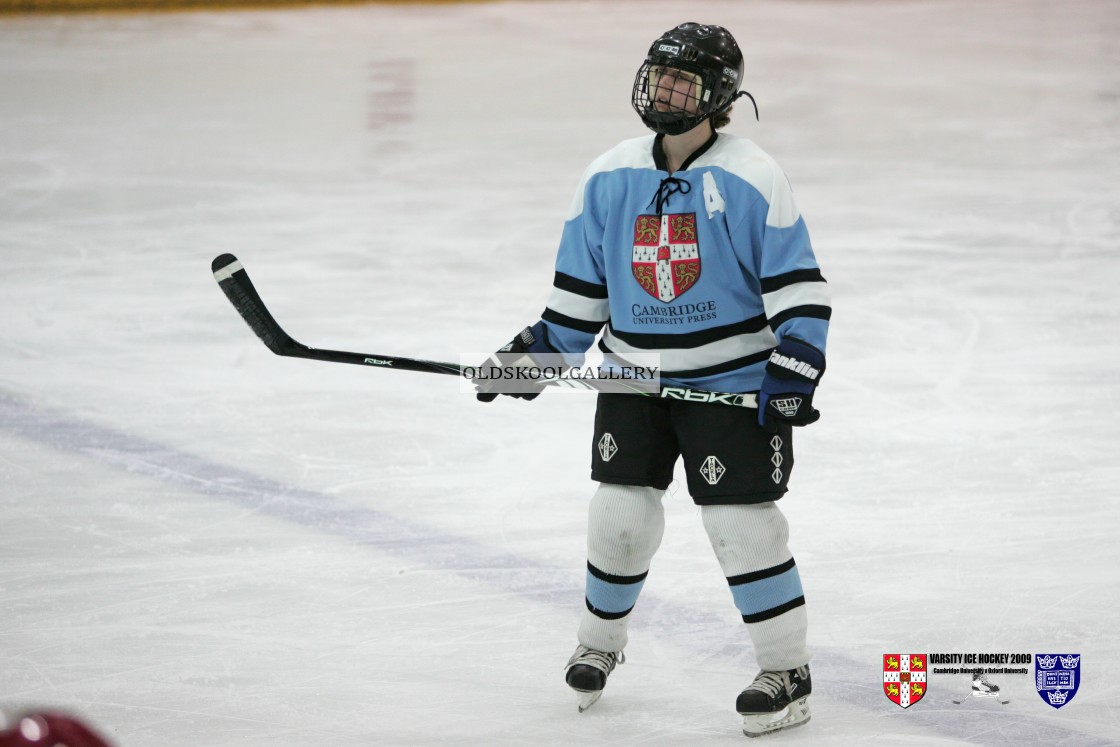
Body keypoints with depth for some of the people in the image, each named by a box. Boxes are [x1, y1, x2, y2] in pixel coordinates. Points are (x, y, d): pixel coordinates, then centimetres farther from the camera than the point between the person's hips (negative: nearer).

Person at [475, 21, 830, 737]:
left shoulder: (751, 179, -13)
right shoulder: (609, 178, 2)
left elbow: (797, 284, -12)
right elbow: (582, 285, 12)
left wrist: (793, 368, -21)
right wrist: (539, 350, 3)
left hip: (732, 380, -4)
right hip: (635, 377, 5)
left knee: (741, 521, -7)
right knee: (621, 513, 5)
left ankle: (788, 671, 4)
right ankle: (600, 641, 30)